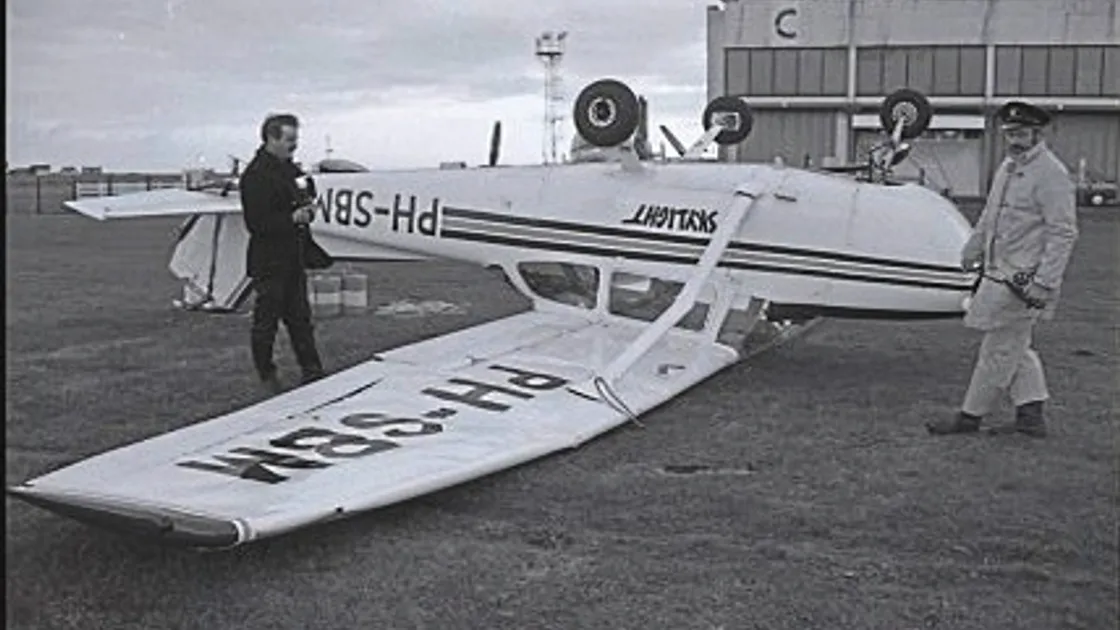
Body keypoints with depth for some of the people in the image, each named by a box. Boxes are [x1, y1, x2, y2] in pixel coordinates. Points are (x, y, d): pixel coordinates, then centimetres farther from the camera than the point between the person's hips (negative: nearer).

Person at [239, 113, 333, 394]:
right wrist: (293, 218, -23)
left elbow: (303, 196, 26)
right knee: (267, 318, 5)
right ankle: (267, 376, 18)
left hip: (293, 257, 8)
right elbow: (256, 224, -21)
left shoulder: (289, 168, 11)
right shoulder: (255, 175, -16)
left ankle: (312, 371, 16)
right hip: (269, 260, -8)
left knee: (300, 316, 11)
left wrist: (307, 207, 3)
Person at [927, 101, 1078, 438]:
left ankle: (971, 416, 8)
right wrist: (972, 250, 30)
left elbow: (1063, 233, -18)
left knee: (999, 349, 0)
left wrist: (1044, 282, -22)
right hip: (998, 272, 9)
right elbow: (989, 216, 25)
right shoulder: (1008, 167, 13)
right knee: (1015, 347, 13)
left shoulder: (1051, 175, -15)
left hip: (1023, 280, -9)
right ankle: (1031, 415, 21)